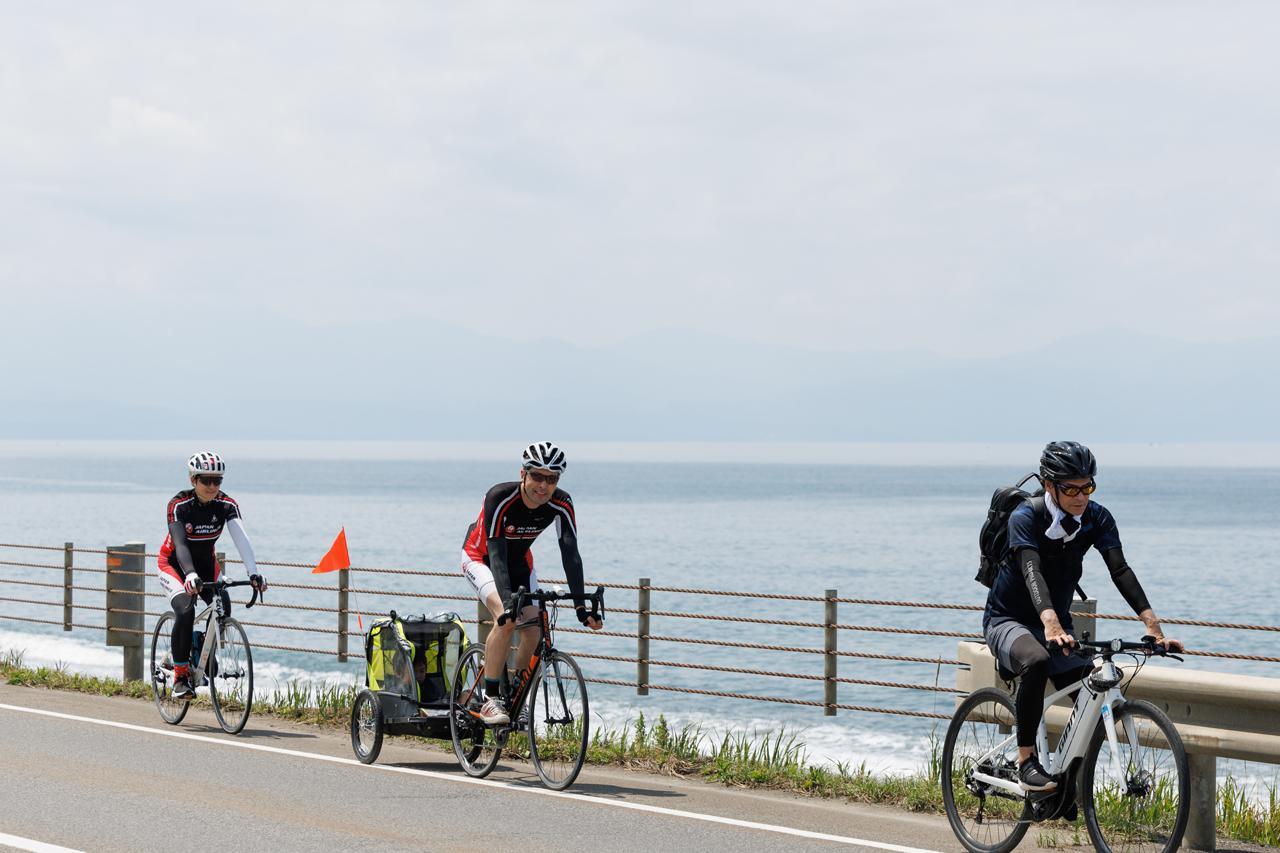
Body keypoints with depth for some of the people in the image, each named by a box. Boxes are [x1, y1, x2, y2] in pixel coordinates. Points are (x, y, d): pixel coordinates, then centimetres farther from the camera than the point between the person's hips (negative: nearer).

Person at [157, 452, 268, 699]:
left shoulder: (227, 505, -18)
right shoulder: (179, 505, -27)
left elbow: (241, 539, -29)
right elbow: (180, 544, -38)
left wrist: (253, 572, -44)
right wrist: (190, 574, -54)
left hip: (206, 562, 4)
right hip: (174, 563, -4)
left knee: (222, 609, -20)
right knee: (185, 611, -27)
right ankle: (180, 677, -16)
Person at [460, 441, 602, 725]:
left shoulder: (561, 504, -24)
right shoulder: (500, 497, -36)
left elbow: (570, 554, -28)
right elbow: (496, 554, -41)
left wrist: (580, 606, -38)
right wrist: (508, 601, -53)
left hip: (519, 561, 5)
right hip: (481, 557, -5)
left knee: (533, 632, -6)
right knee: (506, 619, -29)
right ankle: (490, 701, -24)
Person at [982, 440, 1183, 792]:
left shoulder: (1097, 518, -10)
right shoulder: (1025, 517, -23)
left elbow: (1120, 571, -21)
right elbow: (1032, 571, -39)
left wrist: (1153, 625, -35)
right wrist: (1051, 625, -57)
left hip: (1057, 623, 5)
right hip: (1008, 621, -5)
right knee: (1037, 662, -38)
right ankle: (1026, 761, -27)